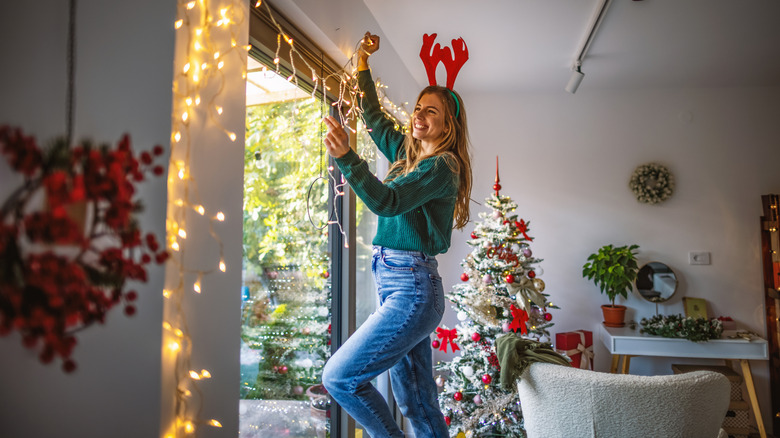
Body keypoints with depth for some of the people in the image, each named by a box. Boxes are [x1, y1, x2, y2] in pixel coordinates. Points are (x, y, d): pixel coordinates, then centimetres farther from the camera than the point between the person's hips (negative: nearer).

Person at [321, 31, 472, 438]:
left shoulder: (441, 165, -10)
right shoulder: (406, 152, 15)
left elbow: (388, 201, -25)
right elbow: (373, 115, 28)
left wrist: (346, 156, -36)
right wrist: (363, 61, 24)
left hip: (412, 290, -9)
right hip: (396, 285, 9)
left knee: (338, 377, -9)